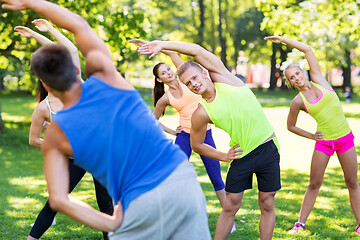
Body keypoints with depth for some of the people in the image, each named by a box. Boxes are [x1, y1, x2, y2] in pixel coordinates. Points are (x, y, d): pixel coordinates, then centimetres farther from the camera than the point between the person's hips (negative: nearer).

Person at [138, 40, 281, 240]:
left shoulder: (222, 77, -5)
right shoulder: (201, 114, -7)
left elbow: (197, 51, -12)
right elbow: (196, 145, 5)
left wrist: (162, 45, -9)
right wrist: (223, 156, -1)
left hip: (268, 149, 1)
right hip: (242, 155, 0)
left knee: (267, 204, 5)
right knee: (230, 206, 0)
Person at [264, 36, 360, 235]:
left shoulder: (318, 80, 0)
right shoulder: (298, 102, -3)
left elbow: (307, 50, -4)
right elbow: (290, 126, 8)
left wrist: (283, 39, -1)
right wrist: (311, 136, 3)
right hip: (323, 142, -1)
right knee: (314, 184, 2)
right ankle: (300, 223, 11)